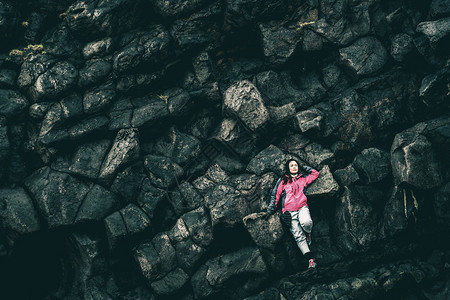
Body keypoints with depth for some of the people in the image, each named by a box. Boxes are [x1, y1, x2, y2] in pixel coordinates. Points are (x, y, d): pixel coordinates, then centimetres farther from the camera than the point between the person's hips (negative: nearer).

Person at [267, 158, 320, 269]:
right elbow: (275, 194, 14)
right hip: (289, 211, 0)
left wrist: (304, 168, 28)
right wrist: (271, 208, 4)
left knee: (306, 223, -34)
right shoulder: (282, 181, 18)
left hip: (302, 207, 0)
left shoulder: (303, 178, 22)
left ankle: (308, 234, 1)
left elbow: (315, 173, 30)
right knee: (298, 236, -13)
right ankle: (311, 259, -19)